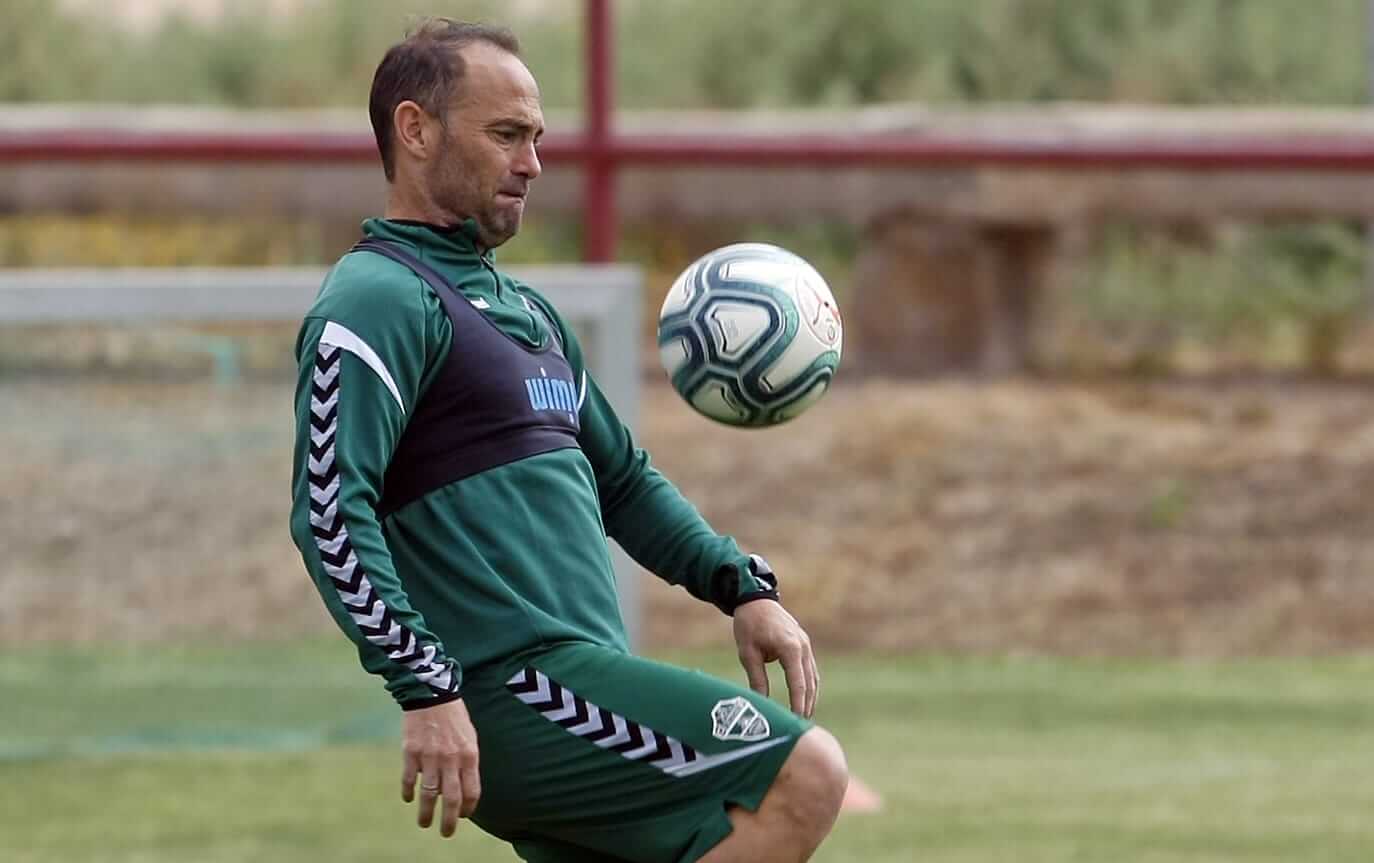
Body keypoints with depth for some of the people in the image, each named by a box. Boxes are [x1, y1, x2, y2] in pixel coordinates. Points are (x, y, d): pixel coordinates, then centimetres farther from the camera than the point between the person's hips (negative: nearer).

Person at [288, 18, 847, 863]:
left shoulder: (526, 310, 24)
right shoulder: (379, 300, -7)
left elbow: (622, 480, 32)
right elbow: (328, 513, -18)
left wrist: (741, 587, 17)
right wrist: (426, 689, -25)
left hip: (585, 682, 10)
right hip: (514, 691, -10)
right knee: (805, 774, -19)